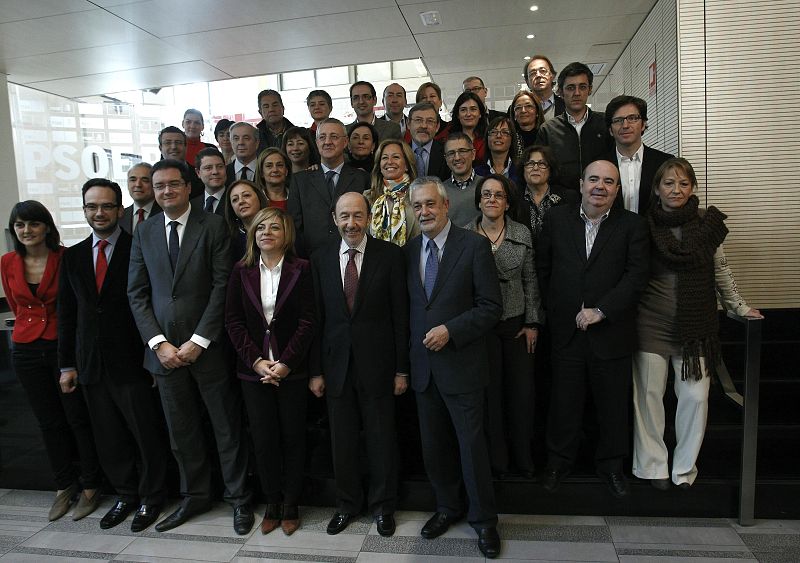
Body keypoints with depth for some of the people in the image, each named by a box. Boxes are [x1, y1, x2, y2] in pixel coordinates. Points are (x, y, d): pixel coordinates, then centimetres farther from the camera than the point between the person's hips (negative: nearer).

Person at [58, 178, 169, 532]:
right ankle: (125, 495, 33)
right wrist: (67, 364, 9)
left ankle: (151, 498, 25)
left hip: (132, 361, -5)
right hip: (91, 366, 5)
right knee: (108, 438, 14)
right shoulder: (72, 256, 10)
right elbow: (67, 314, 11)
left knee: (146, 434, 5)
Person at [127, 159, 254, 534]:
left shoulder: (214, 225, -3)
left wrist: (199, 341, -13)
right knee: (181, 432, 15)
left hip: (208, 346, -4)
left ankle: (239, 499, 23)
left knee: (227, 428, 7)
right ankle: (194, 497, 33)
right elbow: (137, 293, 7)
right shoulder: (144, 232, 9)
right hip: (165, 348, 4)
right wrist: (158, 343, -5)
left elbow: (222, 285, -9)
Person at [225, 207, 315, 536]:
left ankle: (290, 506, 22)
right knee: (263, 438, 7)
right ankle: (272, 505, 23)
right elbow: (233, 320, 2)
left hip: (291, 369, -2)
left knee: (292, 436, 7)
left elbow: (307, 321, -6)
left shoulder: (300, 269, -2)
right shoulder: (241, 271, 5)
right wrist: (256, 361, -9)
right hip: (253, 369, 2)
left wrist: (286, 362, -14)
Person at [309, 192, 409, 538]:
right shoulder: (321, 259, 2)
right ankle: (347, 503, 35)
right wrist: (315, 370, 2)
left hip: (376, 363, -2)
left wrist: (402, 369, -5)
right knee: (342, 440, 14)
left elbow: (400, 314, -5)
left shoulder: (390, 255, -5)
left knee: (381, 438, 11)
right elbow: (315, 317, 3)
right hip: (335, 363, 2)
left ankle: (383, 506, 32)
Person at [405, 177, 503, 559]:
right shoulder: (408, 250, 6)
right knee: (433, 445, 16)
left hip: (461, 363, -4)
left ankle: (483, 519, 26)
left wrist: (450, 330, -19)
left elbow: (491, 307, -10)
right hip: (423, 365, 5)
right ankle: (447, 507, 37)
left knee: (472, 444, 6)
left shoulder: (474, 245, -8)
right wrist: (407, 359, 5)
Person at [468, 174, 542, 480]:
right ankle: (497, 461, 21)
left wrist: (533, 323, 2)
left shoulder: (523, 234, 4)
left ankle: (523, 458, 25)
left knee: (522, 392, 5)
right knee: (489, 392, 5)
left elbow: (530, 282, 6)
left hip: (517, 324, 2)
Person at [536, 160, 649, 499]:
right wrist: (553, 309, 3)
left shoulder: (632, 226, 0)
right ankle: (559, 461, 30)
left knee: (613, 405, 13)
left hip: (612, 334, 0)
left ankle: (610, 464, 34)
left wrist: (601, 311, -16)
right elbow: (542, 267, 8)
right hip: (566, 332, 1)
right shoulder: (556, 219, 4)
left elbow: (637, 276, -9)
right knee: (564, 403, 11)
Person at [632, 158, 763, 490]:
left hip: (696, 325, 1)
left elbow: (720, 271, 12)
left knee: (695, 397, 1)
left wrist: (739, 307, 14)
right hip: (651, 324, -1)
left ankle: (685, 466, 20)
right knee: (648, 394, 5)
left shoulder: (707, 222, 2)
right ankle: (652, 465, 21)